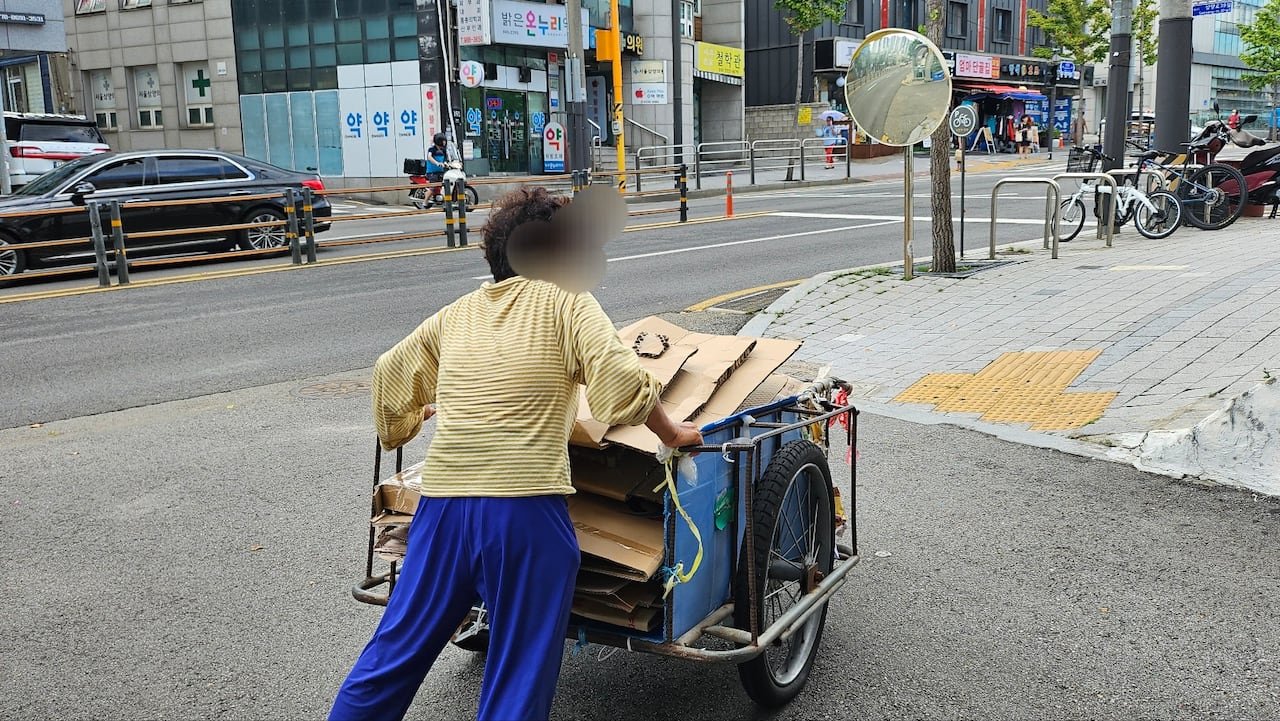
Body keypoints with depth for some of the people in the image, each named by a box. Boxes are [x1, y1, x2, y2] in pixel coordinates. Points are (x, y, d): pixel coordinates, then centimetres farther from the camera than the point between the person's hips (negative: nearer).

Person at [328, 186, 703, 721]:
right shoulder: (566, 301, 1)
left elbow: (390, 371, 26)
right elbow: (621, 380, -11)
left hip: (443, 505, 5)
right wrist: (671, 433, 3)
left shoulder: (455, 314, 17)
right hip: (525, 507, -5)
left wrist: (401, 425, 45)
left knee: (394, 655, 18)